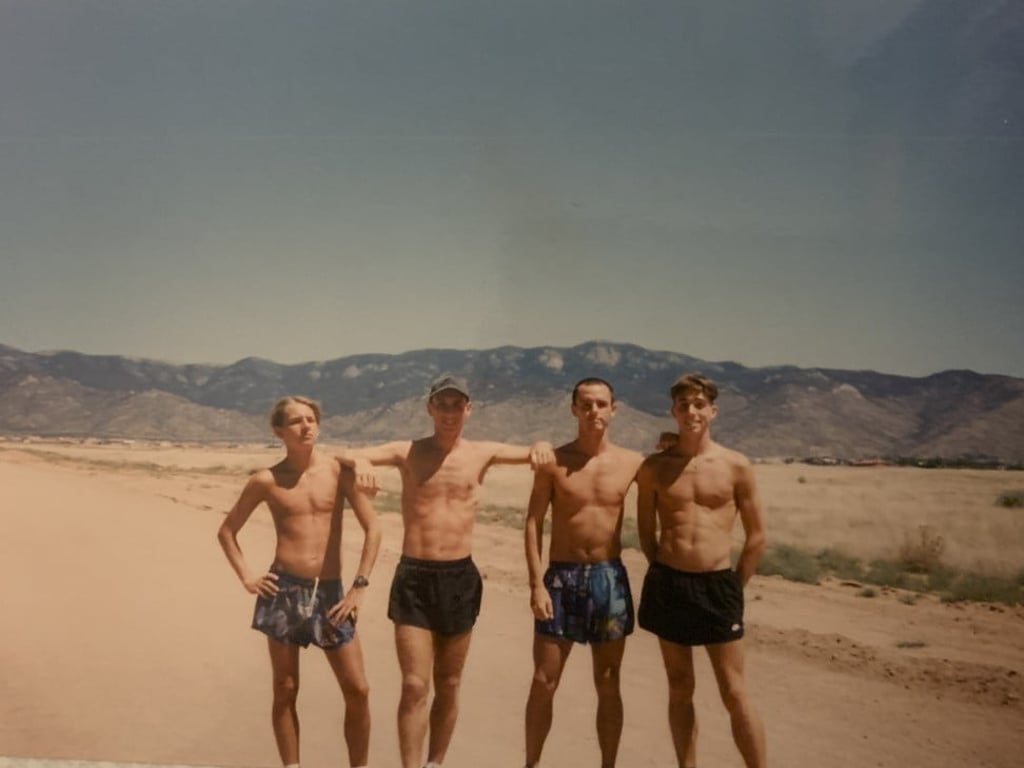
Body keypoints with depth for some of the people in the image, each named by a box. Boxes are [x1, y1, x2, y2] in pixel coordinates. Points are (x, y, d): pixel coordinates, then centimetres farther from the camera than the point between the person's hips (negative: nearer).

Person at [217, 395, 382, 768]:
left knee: (358, 690, 1)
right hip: (284, 590, 0)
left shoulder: (339, 471, -2)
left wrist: (360, 586, -5)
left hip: (330, 591, 1)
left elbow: (372, 527, -1)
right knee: (285, 690, 8)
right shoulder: (266, 481, 0)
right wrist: (246, 576, 2)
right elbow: (227, 530, 12)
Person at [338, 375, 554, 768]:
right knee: (414, 687, -5)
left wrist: (541, 448, -17)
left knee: (448, 686, 13)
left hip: (461, 577, 2)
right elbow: (345, 455, -5)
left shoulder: (482, 453, 3)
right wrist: (360, 460, -29)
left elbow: (536, 456, 8)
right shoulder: (408, 452, 0)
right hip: (414, 577, -2)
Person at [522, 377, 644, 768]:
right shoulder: (553, 462, -5)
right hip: (562, 576, -1)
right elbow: (534, 523, -4)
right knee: (543, 683, 4)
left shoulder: (633, 463, 0)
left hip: (610, 577, 1)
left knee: (608, 687, 10)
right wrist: (536, 584, -11)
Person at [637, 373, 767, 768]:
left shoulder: (736, 466, -3)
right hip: (668, 584, 2)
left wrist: (734, 587, 3)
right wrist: (668, 577, 8)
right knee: (680, 689, 12)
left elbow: (756, 536, 3)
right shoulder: (654, 467, 0)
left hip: (717, 585, -1)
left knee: (734, 693, 2)